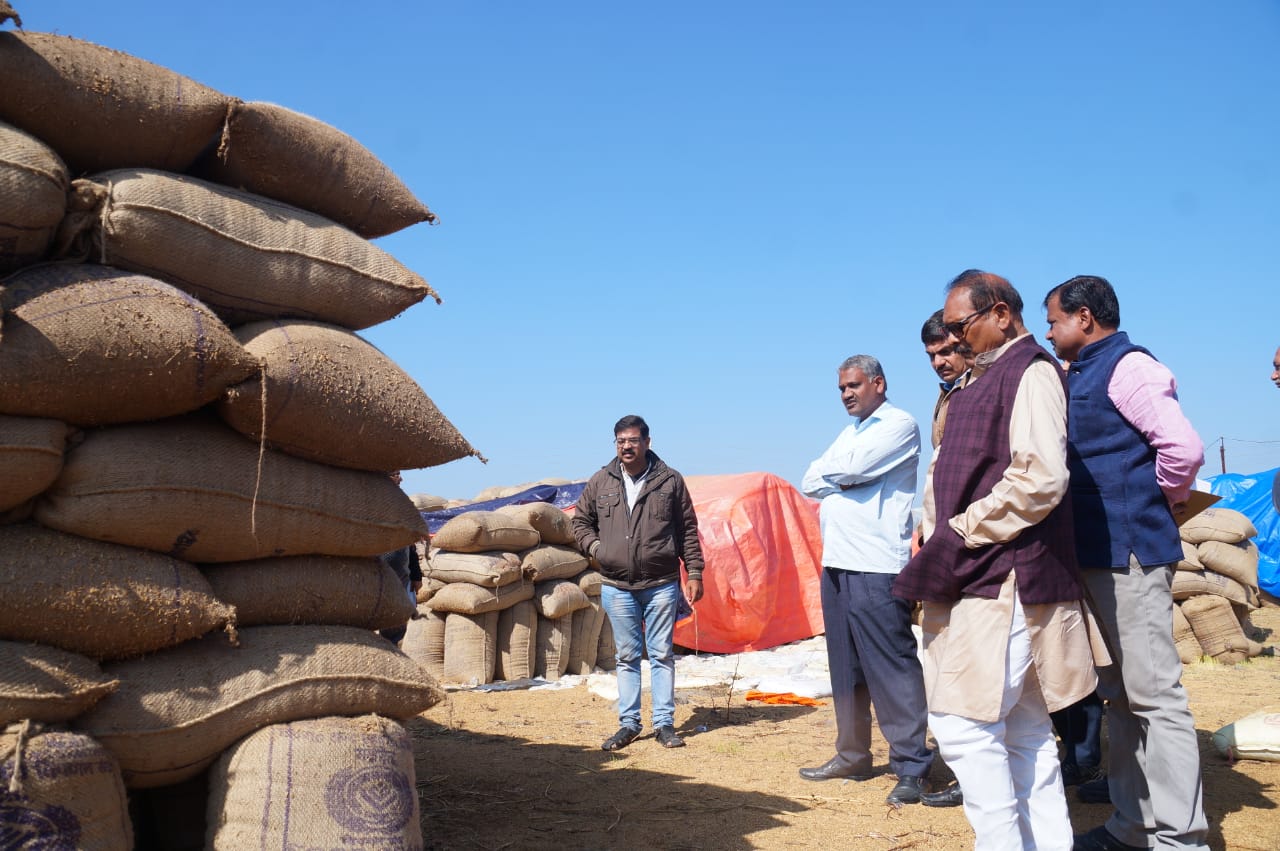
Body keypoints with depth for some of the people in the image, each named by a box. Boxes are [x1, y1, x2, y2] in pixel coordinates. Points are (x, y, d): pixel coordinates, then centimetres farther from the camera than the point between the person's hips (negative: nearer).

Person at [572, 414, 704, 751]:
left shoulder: (670, 481, 0)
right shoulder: (600, 482, 4)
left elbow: (688, 531, 3)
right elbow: (580, 522, 16)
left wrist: (694, 573, -1)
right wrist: (595, 548, -2)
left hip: (661, 585, -2)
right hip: (617, 587, 2)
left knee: (662, 655, 4)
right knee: (627, 657, 9)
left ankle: (664, 723, 13)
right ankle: (629, 723, 18)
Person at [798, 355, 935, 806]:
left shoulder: (899, 424, -3)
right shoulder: (849, 432, 23)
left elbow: (852, 466, -18)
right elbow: (810, 482, 12)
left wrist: (830, 472, 2)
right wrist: (843, 478, -6)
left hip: (877, 567, -8)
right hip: (836, 564, 9)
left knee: (892, 666, -8)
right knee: (845, 667, 13)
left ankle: (911, 765, -2)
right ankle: (852, 755, 23)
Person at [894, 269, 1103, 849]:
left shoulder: (1031, 371, -8)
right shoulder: (976, 383, 19)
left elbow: (1040, 479, -20)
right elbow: (949, 477, 22)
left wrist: (957, 537, -15)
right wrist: (933, 544, 8)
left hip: (1003, 579, -9)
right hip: (978, 579, 9)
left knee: (961, 720, -12)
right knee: (1023, 730, 13)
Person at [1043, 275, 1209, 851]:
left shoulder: (1128, 366, -11)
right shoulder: (1081, 375, 17)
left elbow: (1184, 448, -20)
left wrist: (1158, 507, -6)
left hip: (1130, 551, -10)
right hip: (1094, 554, 10)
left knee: (1154, 695, -5)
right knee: (1121, 694, 15)